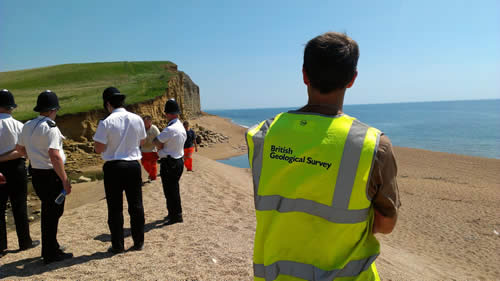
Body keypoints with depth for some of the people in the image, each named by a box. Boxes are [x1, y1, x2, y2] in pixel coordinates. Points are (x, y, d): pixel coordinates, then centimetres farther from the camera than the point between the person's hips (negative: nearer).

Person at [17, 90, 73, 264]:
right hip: (50, 175, -8)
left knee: (47, 212, 22)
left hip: (36, 174, 9)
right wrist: (65, 180, -21)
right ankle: (51, 254, 14)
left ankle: (49, 248, 36)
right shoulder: (50, 127, -19)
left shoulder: (28, 126, 7)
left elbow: (19, 148, 19)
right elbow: (54, 156, -25)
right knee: (52, 213, 4)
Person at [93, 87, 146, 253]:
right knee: (136, 205, 12)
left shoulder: (106, 123, -11)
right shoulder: (137, 119, 0)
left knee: (115, 208, 8)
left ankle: (117, 245, 15)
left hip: (113, 167, -3)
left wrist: (111, 141, 6)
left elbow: (98, 149, -10)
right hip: (133, 165, 3)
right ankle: (138, 242, 20)